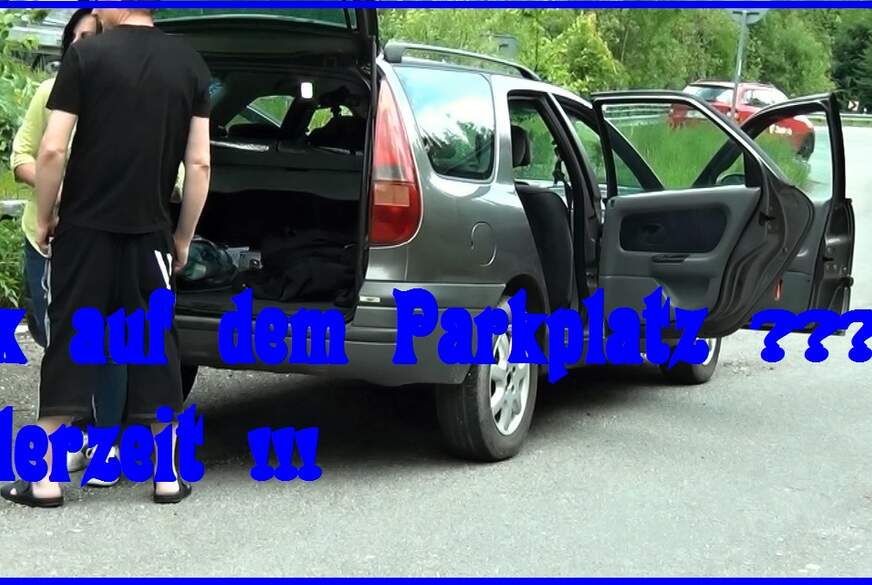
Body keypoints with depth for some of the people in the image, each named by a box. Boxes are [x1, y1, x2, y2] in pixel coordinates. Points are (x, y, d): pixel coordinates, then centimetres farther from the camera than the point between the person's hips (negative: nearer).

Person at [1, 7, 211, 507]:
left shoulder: (86, 55, -6)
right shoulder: (191, 64, 3)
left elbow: (53, 150, -10)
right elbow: (199, 163, 2)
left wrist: (44, 218, 4)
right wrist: (184, 237, 10)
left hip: (85, 227, -2)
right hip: (151, 231, 2)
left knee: (69, 341, 5)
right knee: (154, 345, 10)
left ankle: (46, 479, 7)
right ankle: (169, 476, 12)